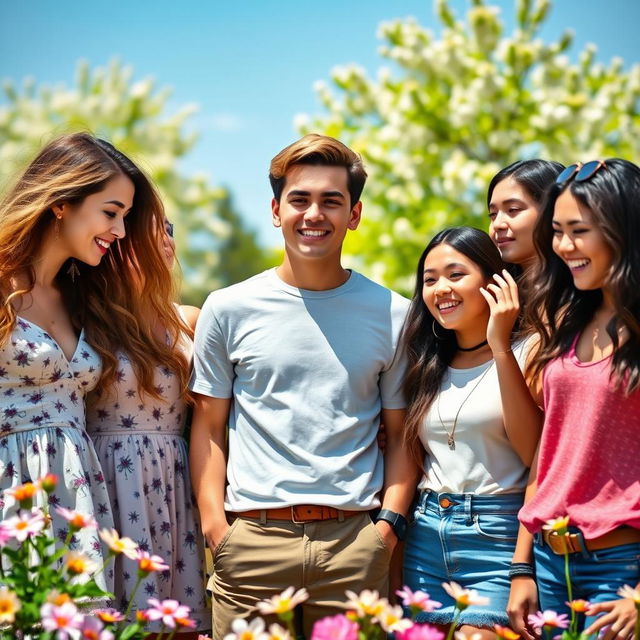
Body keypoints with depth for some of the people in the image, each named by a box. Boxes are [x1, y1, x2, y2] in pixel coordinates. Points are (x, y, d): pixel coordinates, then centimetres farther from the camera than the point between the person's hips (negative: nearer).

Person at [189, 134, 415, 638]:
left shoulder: (393, 316, 6)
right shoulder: (229, 309, 4)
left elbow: (400, 433, 9)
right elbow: (209, 427, 6)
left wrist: (391, 521, -3)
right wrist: (215, 525, -4)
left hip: (355, 542, 1)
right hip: (252, 538, 0)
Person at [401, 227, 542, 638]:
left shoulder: (524, 353, -3)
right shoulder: (427, 366, 13)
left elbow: (535, 452, -18)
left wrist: (500, 346, -17)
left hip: (496, 535, -5)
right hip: (426, 535, 5)